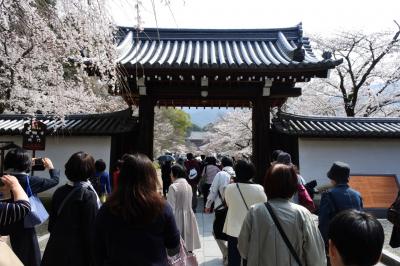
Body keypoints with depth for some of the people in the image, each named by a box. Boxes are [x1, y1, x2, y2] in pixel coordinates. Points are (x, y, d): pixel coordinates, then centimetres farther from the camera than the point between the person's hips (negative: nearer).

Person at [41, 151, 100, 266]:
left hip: (56, 250, 6)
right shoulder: (88, 196, -18)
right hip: (77, 253, -5)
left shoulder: (59, 192, 0)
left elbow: (51, 223, 8)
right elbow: (90, 231, -17)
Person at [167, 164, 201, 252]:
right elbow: (189, 203, 11)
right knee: (188, 244, 17)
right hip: (188, 217, 6)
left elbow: (171, 207, -15)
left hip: (178, 218, -6)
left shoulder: (173, 187, -16)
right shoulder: (188, 186, 4)